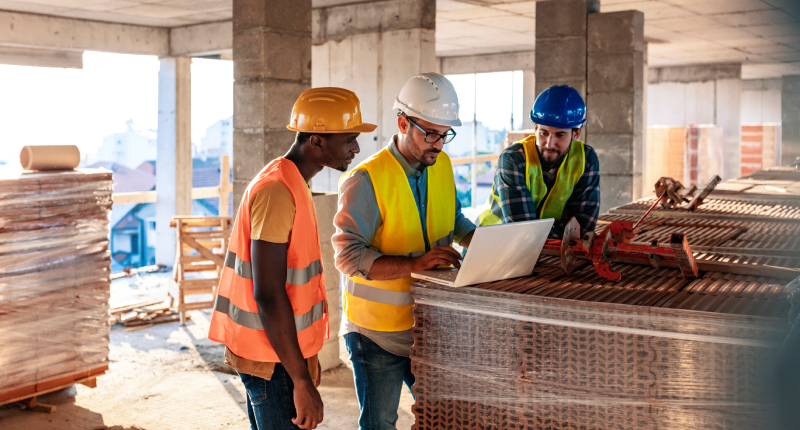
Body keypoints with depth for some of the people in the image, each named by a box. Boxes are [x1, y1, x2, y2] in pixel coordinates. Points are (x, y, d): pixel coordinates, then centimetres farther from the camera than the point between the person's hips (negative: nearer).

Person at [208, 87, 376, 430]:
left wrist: (307, 356, 20)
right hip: (272, 361, -10)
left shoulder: (291, 184, 12)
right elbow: (268, 296, -24)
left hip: (283, 351, 10)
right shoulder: (276, 192, -20)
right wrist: (302, 381, -22)